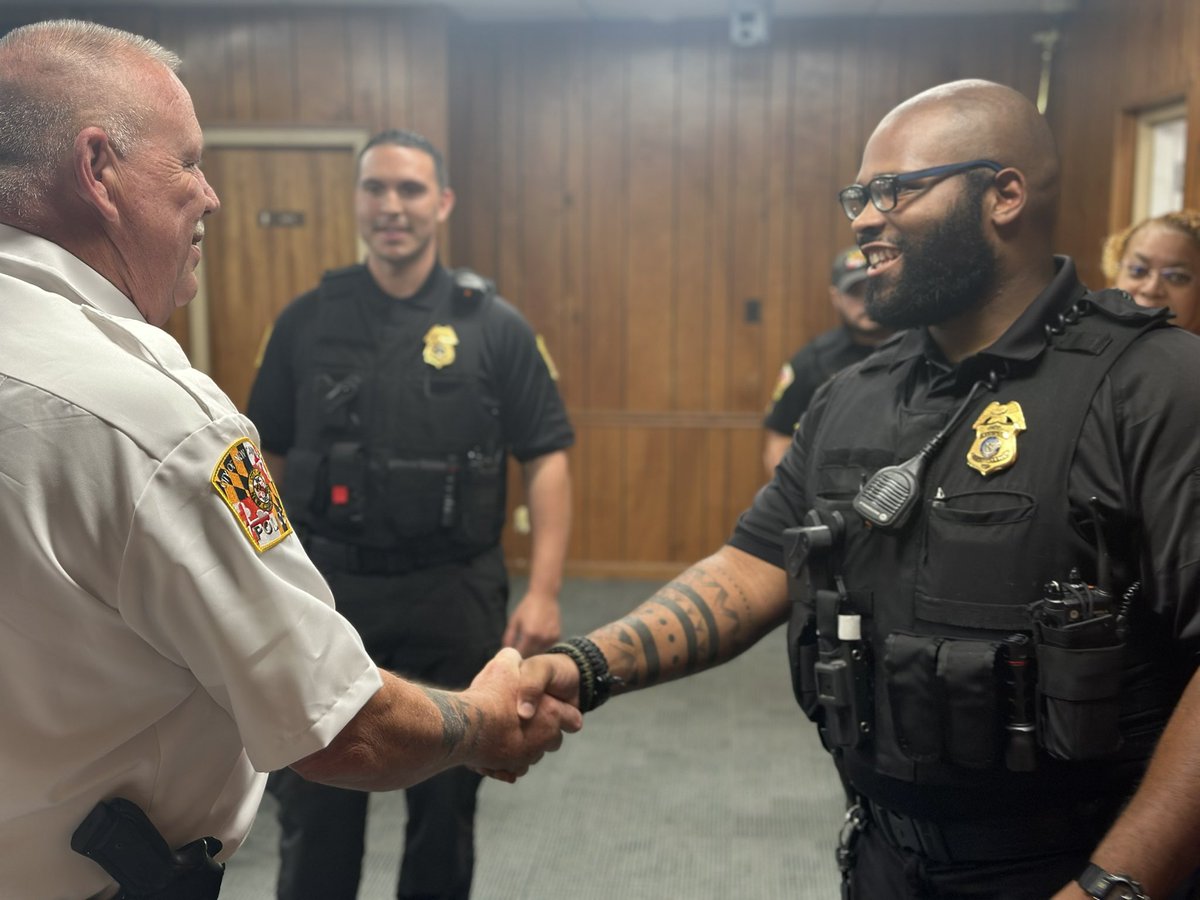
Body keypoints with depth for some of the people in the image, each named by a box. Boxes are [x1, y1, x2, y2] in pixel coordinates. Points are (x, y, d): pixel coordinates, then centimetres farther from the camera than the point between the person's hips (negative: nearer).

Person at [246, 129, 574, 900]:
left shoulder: (494, 327, -3)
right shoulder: (307, 322, 2)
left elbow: (547, 458, -4)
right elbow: (267, 458, 7)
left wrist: (544, 590, -12)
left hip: (454, 595, -1)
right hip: (328, 589, 1)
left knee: (446, 797, 15)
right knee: (315, 801, 11)